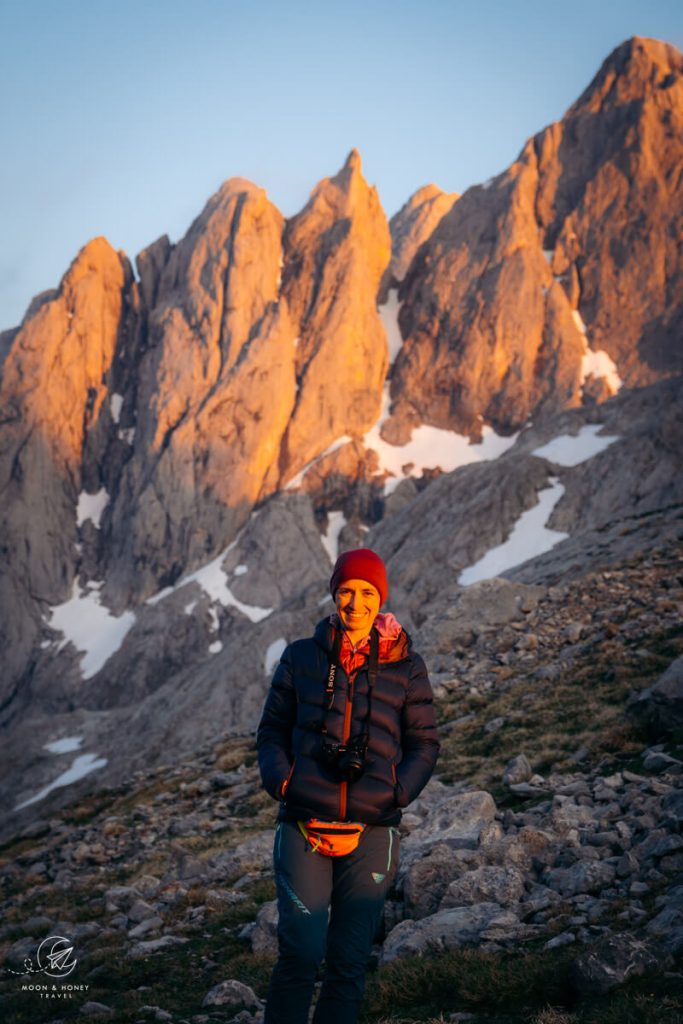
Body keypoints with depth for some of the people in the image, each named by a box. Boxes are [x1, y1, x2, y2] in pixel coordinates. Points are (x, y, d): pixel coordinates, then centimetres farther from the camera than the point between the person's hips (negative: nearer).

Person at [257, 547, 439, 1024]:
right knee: (300, 954, -5)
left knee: (349, 960, 5)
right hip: (303, 825, 0)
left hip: (372, 832, 0)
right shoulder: (301, 657, 7)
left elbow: (424, 744, 8)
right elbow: (272, 730, 13)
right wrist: (282, 782, -5)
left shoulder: (407, 667, 5)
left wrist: (393, 798, -7)